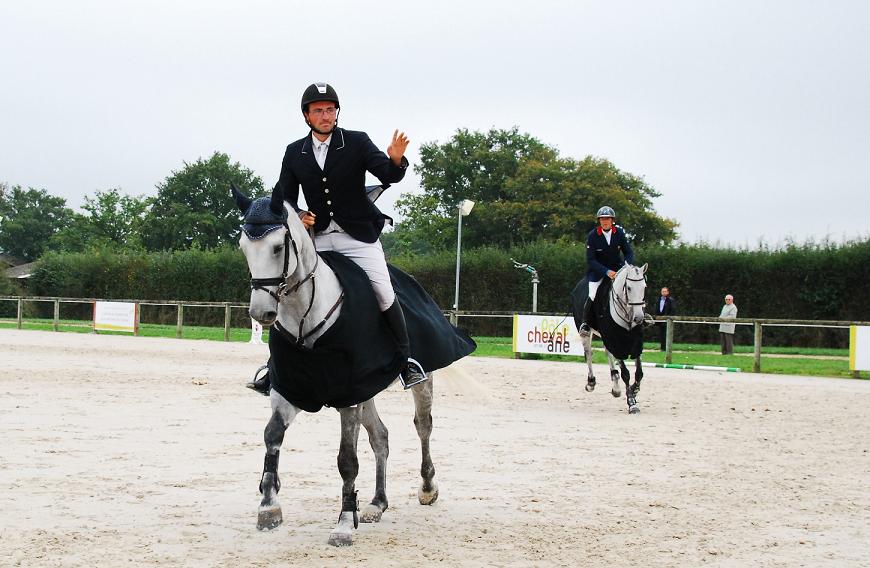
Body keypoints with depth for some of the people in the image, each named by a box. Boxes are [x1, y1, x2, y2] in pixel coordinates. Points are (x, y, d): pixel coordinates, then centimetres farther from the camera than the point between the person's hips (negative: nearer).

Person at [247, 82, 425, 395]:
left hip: (358, 236, -3)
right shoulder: (294, 152, 7)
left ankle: (407, 361, -1)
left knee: (384, 294, -13)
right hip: (316, 238, 3)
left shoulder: (357, 142, -2)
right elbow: (285, 196, 12)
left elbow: (388, 176, -10)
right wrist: (297, 215, -10)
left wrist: (396, 160, -33)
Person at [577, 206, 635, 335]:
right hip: (597, 269, -3)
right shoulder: (592, 236, -15)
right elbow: (591, 260, -17)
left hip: (616, 268, 3)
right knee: (592, 296, -19)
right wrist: (606, 272, -29)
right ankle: (584, 323, -1)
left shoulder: (620, 232, -8)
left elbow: (629, 253, -2)